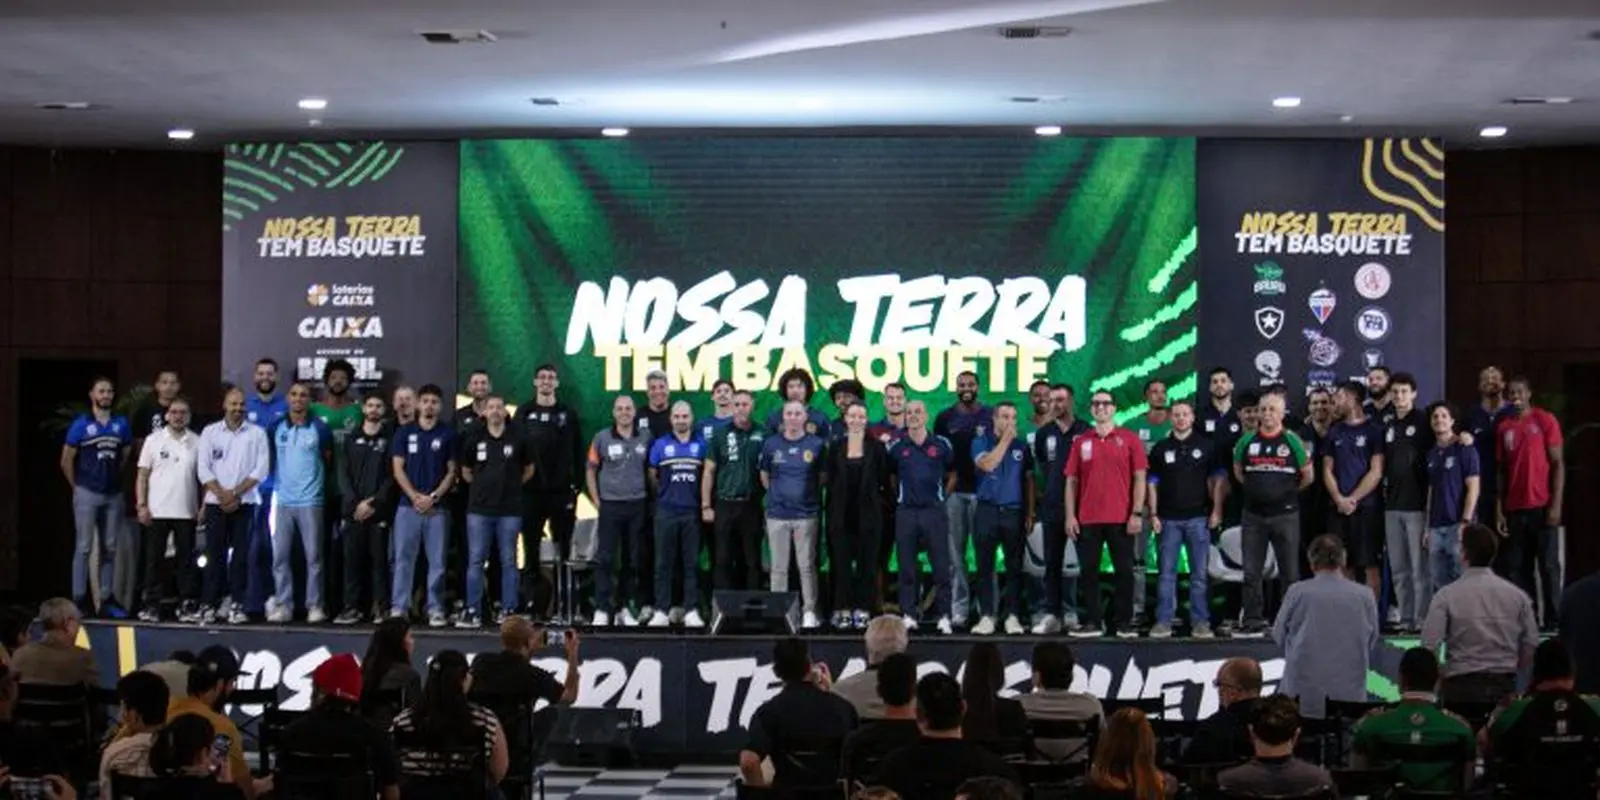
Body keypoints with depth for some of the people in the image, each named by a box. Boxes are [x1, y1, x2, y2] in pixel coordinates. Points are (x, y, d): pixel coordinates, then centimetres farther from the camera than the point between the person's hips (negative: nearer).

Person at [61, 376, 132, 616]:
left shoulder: (122, 424, 6)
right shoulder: (81, 424, -3)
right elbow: (66, 461, 1)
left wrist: (115, 478, 10)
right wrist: (77, 487, 4)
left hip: (114, 494, 4)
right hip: (87, 494, -4)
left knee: (110, 548, 8)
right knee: (84, 547, -5)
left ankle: (106, 598, 15)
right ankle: (79, 599, -2)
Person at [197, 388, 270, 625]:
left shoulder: (257, 434, 4)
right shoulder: (210, 432, 6)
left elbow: (261, 470, -2)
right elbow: (203, 469, 2)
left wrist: (235, 493, -9)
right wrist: (222, 494, -9)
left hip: (245, 502, 0)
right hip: (216, 502, 1)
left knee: (240, 555, -2)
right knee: (215, 554, 0)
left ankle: (236, 605, 0)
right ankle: (209, 604, 2)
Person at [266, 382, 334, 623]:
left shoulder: (320, 429, -1)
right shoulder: (275, 428, 5)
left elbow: (329, 460, 10)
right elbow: (268, 458, 17)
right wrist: (275, 482, 15)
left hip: (310, 501, -2)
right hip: (282, 500, 3)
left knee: (313, 556, 0)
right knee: (280, 556, 3)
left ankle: (314, 606, 5)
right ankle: (282, 605, 9)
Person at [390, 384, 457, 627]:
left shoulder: (448, 435, 5)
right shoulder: (404, 433, 6)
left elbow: (451, 472, 4)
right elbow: (398, 469, 3)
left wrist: (433, 497, -8)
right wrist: (415, 496, -9)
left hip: (437, 507, 0)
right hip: (408, 505, 0)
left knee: (437, 560, 1)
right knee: (403, 558, 1)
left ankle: (435, 609, 6)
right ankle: (399, 607, 4)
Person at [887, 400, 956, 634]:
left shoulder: (941, 444, 2)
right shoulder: (896, 446, 4)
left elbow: (952, 474, 13)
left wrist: (942, 495, 6)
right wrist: (900, 495, 6)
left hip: (934, 510, -1)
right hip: (905, 512, 1)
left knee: (941, 566, -1)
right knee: (906, 567, 4)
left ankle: (944, 616, 5)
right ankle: (908, 615, 9)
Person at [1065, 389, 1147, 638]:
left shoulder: (1129, 439, 3)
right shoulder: (1081, 442, 10)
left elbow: (1139, 477, 0)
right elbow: (1072, 481, 9)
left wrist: (1137, 513, -7)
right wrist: (1070, 516, 1)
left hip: (1121, 519, -2)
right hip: (1087, 519, 2)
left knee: (1124, 571, 2)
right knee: (1089, 571, 4)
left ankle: (1124, 622, 8)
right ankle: (1092, 622, 11)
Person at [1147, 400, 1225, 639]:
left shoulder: (1206, 446, 5)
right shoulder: (1160, 448, 8)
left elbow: (1218, 480, 5)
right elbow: (1152, 483, 8)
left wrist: (1216, 510, -4)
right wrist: (1153, 514, 1)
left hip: (1198, 517, -1)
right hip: (1168, 518, 1)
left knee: (1199, 573, 2)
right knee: (1166, 572, 2)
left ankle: (1200, 621, 7)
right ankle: (1163, 621, 5)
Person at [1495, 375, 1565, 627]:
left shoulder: (1545, 420, 0)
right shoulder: (1504, 427, 11)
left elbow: (1558, 463, -3)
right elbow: (1502, 470, 12)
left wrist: (1556, 504, -11)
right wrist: (1499, 509, 5)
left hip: (1541, 507, -4)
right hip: (1515, 509, 4)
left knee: (1548, 566, -1)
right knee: (1516, 568, 3)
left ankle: (1553, 621, 3)